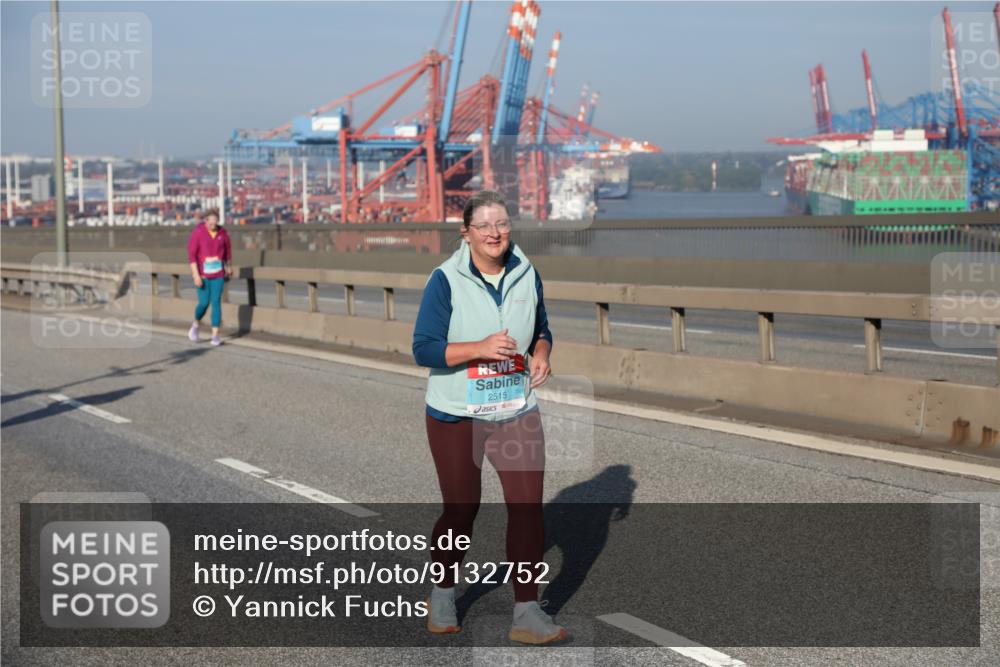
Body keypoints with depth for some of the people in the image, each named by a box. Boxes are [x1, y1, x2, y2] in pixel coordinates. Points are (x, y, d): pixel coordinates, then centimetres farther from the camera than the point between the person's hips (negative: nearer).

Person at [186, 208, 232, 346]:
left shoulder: (222, 232, -4)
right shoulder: (197, 233, -15)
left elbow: (228, 249, 12)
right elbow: (191, 254, -16)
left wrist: (229, 267, 23)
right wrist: (196, 275, -23)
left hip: (218, 274, 2)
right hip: (202, 273, -2)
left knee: (216, 302, -5)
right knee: (204, 303, -2)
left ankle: (215, 335, -2)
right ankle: (196, 324, 29)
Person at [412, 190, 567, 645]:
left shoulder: (526, 274, 1)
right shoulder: (446, 280, -13)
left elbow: (541, 329, 15)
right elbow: (423, 349, -16)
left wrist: (542, 355, -7)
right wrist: (480, 348, -28)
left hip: (517, 411, 3)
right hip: (456, 415, -3)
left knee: (527, 506, -5)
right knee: (461, 508, 9)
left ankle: (527, 613, 3)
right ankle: (443, 595, 35)